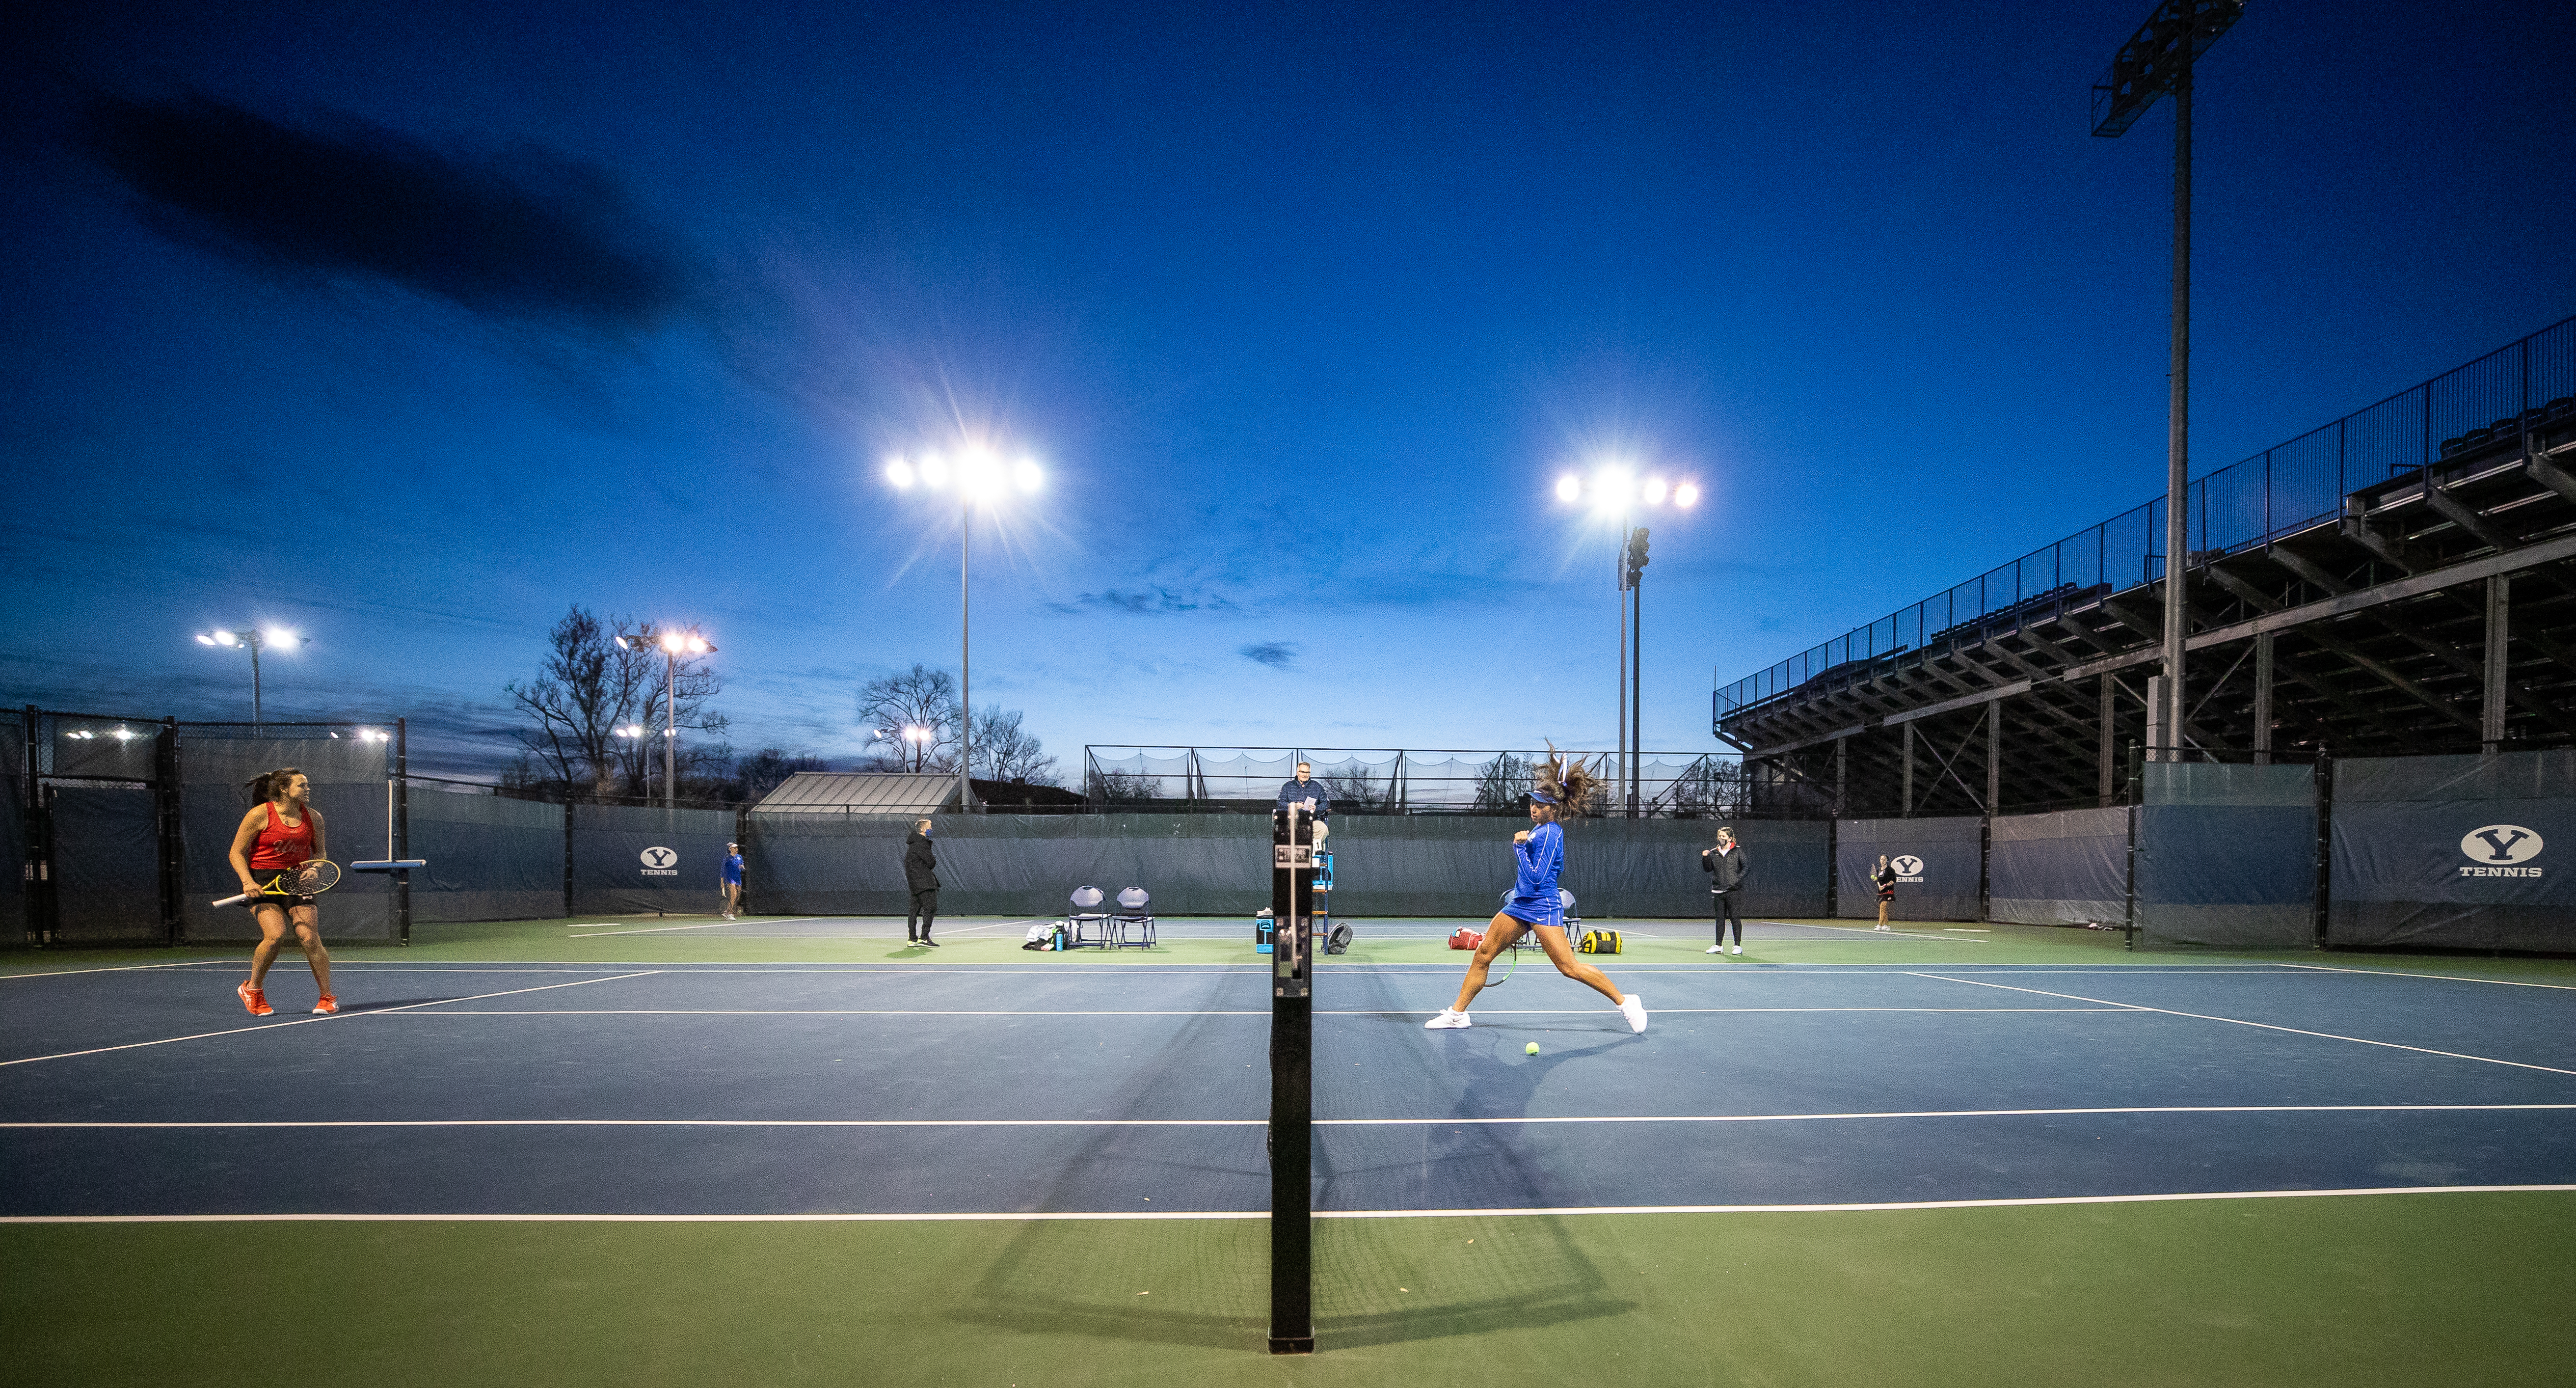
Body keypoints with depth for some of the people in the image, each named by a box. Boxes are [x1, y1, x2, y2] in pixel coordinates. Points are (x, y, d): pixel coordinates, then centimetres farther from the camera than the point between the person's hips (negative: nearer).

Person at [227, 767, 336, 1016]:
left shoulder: (313, 817, 6)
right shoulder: (259, 815, -8)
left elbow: (320, 852, 18)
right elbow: (237, 853, -3)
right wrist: (247, 881, -17)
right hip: (262, 883, -3)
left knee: (310, 939, -8)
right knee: (275, 934, -21)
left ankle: (328, 998, 0)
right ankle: (252, 989, 6)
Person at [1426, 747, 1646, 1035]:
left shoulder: (1550, 833, -16)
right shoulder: (1540, 829, 12)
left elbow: (1536, 877, -22)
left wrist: (1519, 847, -16)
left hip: (1542, 908, -10)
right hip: (1520, 904, 10)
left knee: (1570, 967, -11)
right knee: (1483, 954, 8)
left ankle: (1625, 1002, 5)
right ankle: (1457, 1013, 16)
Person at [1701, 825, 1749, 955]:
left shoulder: (1738, 852, 2)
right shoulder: (1713, 853, 12)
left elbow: (1747, 867, -1)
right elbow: (1707, 869, 10)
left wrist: (1738, 878, -13)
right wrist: (1705, 858, -6)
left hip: (1733, 891, -4)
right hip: (1717, 891, 4)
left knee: (1735, 918, -3)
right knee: (1720, 919, 9)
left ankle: (1738, 945, 4)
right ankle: (1719, 945, 15)